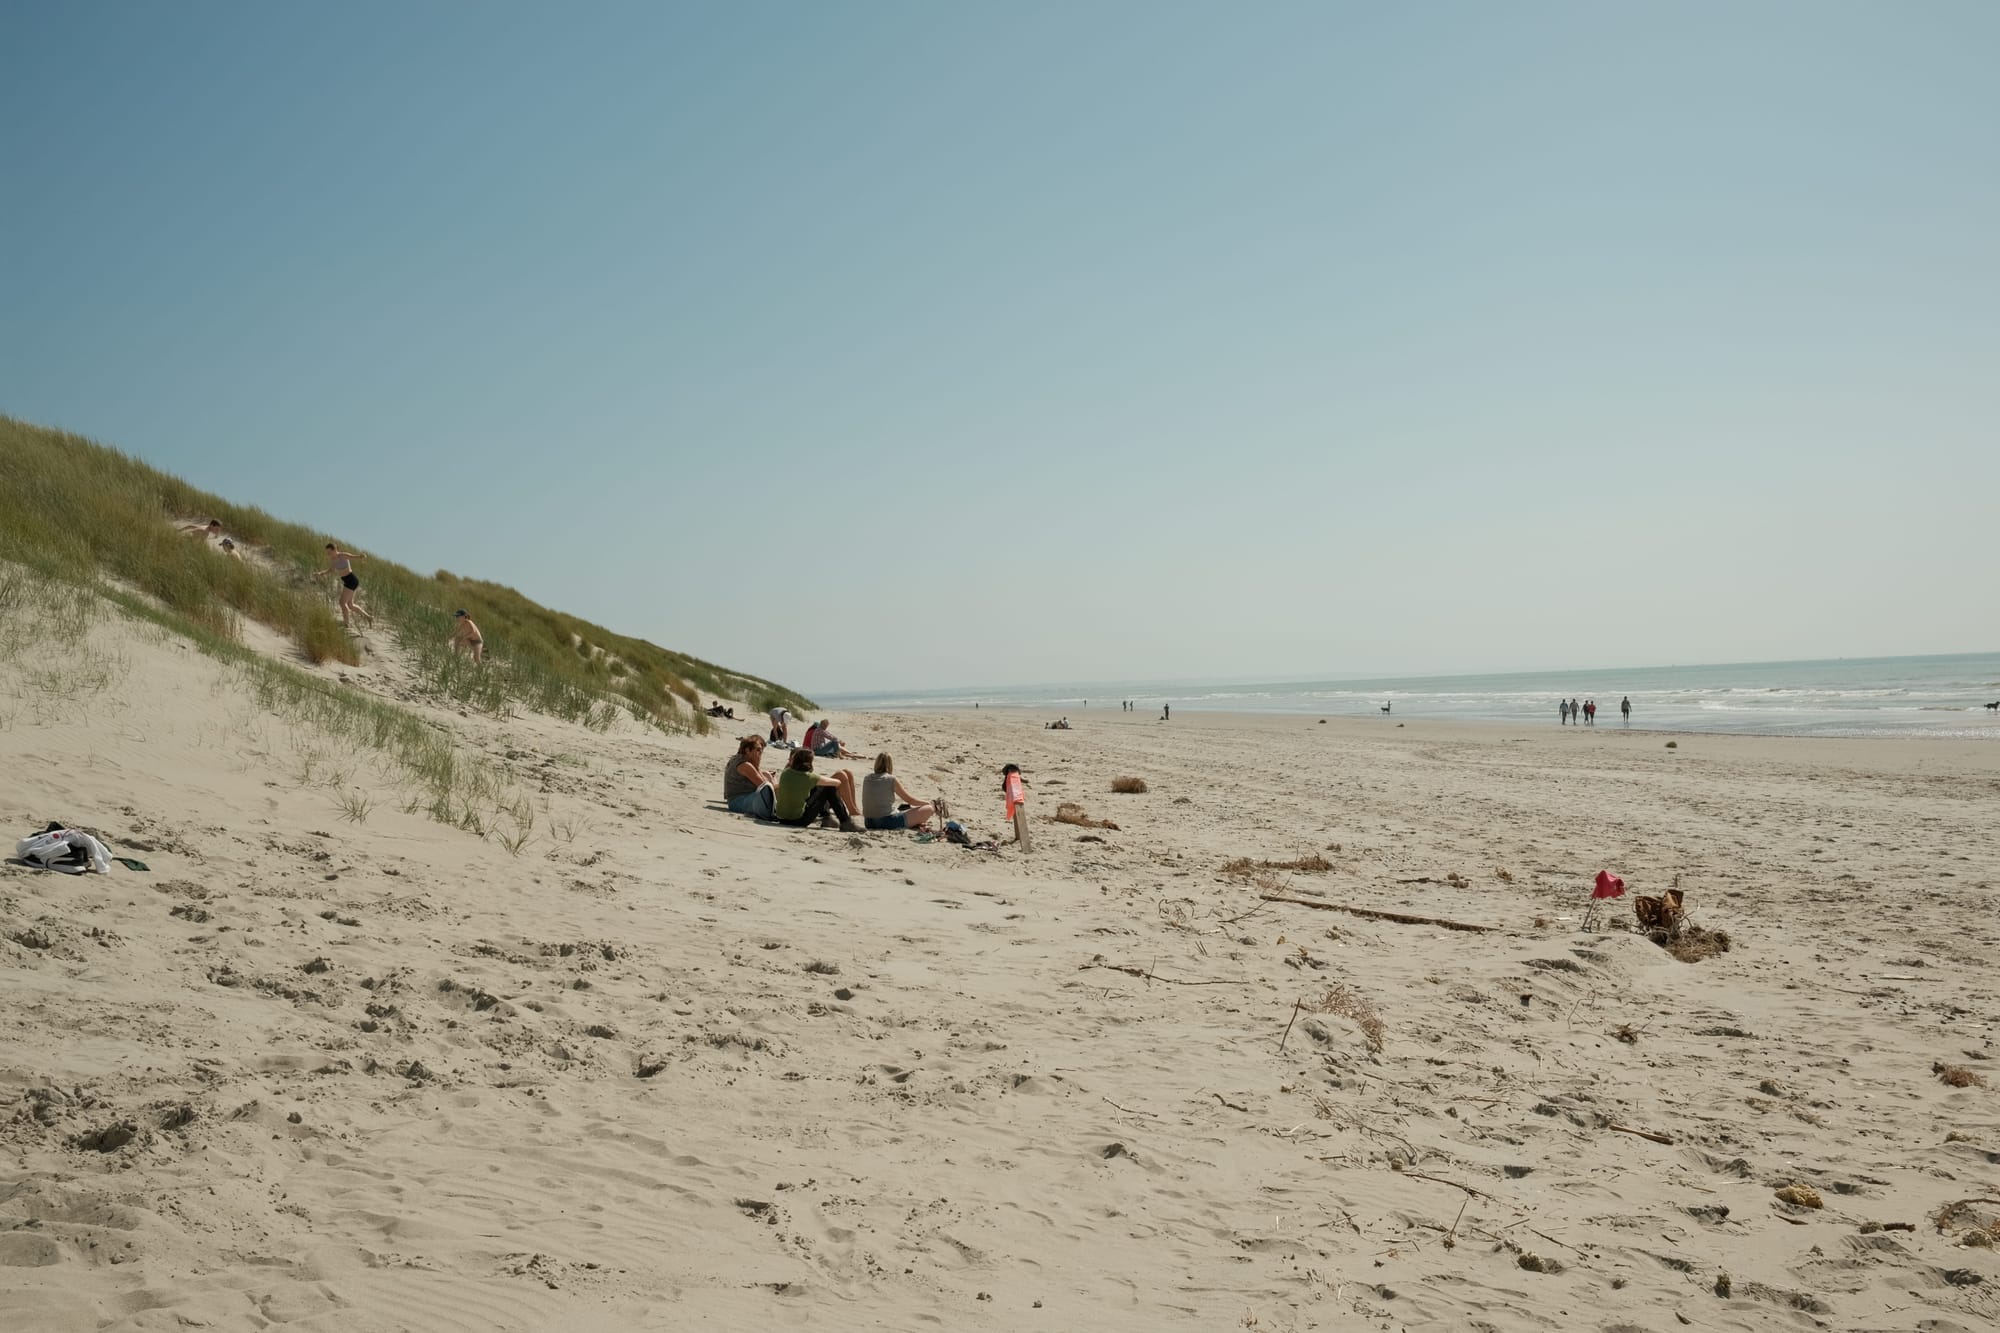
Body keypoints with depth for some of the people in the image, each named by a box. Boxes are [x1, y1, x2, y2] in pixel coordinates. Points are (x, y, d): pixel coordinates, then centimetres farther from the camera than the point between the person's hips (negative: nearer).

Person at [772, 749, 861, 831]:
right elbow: (837, 782, -3)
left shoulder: (785, 773, -2)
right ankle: (846, 823, 7)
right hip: (798, 820, -7)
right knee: (829, 789, 4)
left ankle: (825, 815, 41)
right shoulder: (809, 777, -16)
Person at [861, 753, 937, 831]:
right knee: (929, 809, -3)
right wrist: (928, 803, 18)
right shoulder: (891, 779, -8)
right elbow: (909, 800, 2)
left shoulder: (866, 779, 7)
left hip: (869, 823, 6)